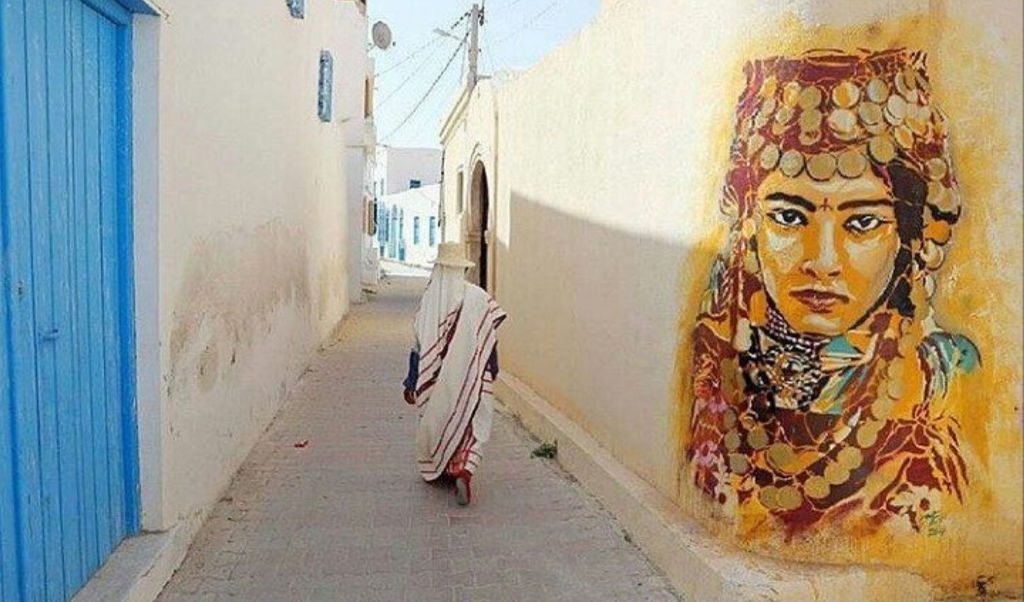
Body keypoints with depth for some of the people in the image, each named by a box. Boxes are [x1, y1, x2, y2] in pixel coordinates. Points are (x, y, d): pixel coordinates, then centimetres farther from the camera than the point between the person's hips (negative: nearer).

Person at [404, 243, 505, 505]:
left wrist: (412, 383, -1)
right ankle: (463, 468, -15)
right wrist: (490, 375, 13)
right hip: (471, 378, -1)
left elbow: (421, 345, -7)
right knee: (471, 426, 7)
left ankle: (434, 469, 35)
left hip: (439, 378, 1)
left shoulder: (429, 300, -8)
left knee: (436, 421, 21)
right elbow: (490, 341, -2)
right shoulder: (478, 297, -8)